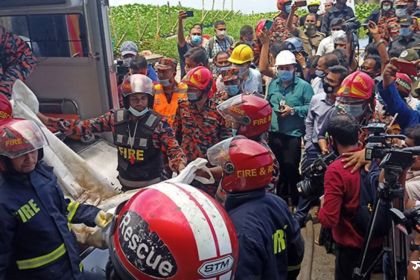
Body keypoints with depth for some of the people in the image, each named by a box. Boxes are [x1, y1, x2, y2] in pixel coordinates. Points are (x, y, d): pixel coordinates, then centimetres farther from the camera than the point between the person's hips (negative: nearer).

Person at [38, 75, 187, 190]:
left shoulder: (158, 123, -18)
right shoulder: (115, 117, -9)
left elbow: (173, 149, -18)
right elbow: (85, 126, -5)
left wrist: (181, 167, -40)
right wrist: (47, 121, -9)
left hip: (151, 184, -3)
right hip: (126, 182, 3)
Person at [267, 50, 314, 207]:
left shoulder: (303, 86, -8)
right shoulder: (272, 84, 9)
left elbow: (311, 108, -13)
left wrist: (293, 110, -19)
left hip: (293, 134, -6)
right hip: (274, 133, 6)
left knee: (291, 168, -1)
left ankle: (296, 202, 19)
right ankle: (280, 198, 40)